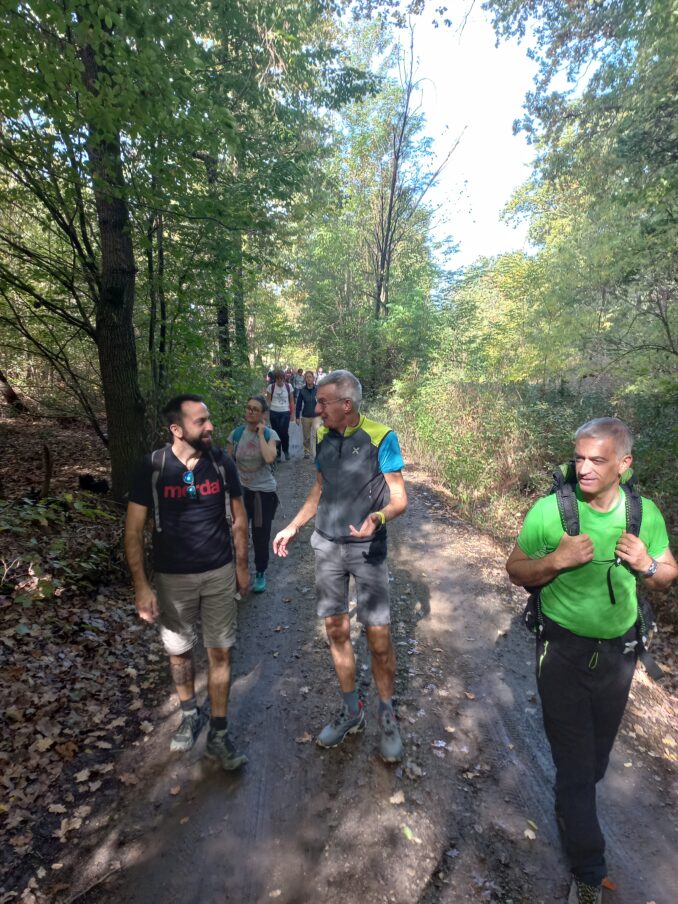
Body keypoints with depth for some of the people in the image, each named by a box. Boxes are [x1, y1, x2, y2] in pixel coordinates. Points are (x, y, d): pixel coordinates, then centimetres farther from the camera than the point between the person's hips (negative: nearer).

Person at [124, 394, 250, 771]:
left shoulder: (222, 462, -10)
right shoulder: (154, 467, -13)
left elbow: (239, 518, 2)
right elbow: (134, 529, -8)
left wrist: (242, 565, 5)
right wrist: (142, 586, -10)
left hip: (220, 573, 0)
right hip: (173, 577, 0)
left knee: (221, 652, 8)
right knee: (179, 651, 18)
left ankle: (219, 733, 28)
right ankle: (191, 714, 44)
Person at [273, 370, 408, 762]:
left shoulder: (380, 437, -13)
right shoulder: (323, 438, 3)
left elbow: (399, 499, -11)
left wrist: (378, 517, -31)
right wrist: (293, 527, 11)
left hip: (367, 549, -4)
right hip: (327, 546, 5)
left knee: (379, 636, 1)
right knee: (337, 630, 12)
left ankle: (387, 715, 27)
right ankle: (352, 711, 32)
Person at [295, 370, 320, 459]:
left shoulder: (318, 389, -7)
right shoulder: (302, 390, -3)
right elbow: (299, 404, 1)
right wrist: (297, 417, 0)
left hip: (316, 416, -2)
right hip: (305, 416, 2)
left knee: (316, 435, -15)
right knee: (306, 437, 14)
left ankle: (316, 454, -13)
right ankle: (306, 452, 33)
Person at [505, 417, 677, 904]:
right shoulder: (549, 511, -19)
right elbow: (516, 570, -11)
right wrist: (556, 560, -29)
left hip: (619, 650, 4)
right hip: (564, 651, -4)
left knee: (599, 750, 24)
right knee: (574, 758, 6)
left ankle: (572, 805, 56)